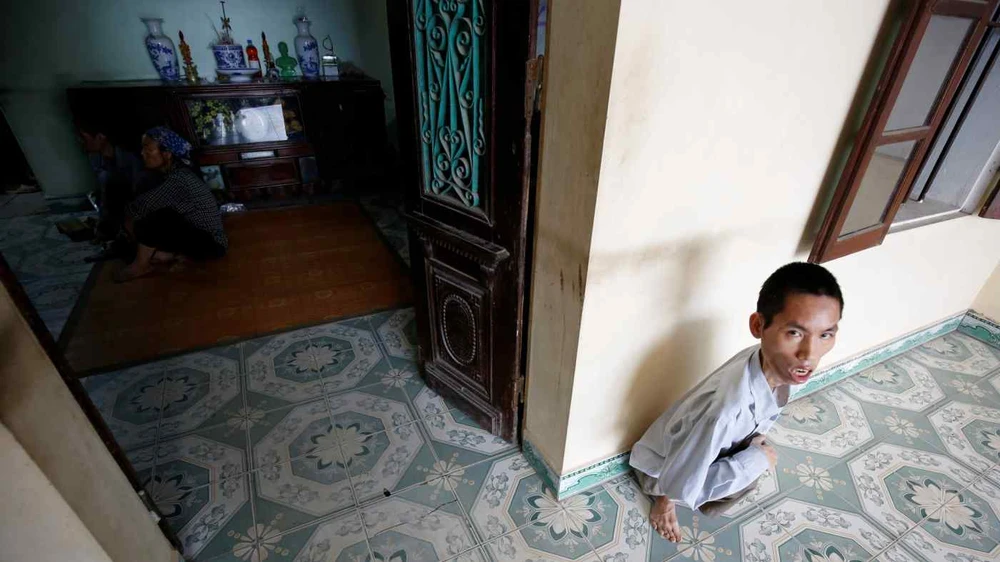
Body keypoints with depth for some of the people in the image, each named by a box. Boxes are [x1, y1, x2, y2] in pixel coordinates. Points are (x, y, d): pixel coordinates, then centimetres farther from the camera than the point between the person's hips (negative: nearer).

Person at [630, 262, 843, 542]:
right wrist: (757, 459, -26)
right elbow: (680, 485, -35)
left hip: (698, 450, 7)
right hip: (660, 469, -7)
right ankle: (664, 499, 8)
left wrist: (755, 439, -11)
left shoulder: (773, 363, -20)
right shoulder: (726, 408, -44)